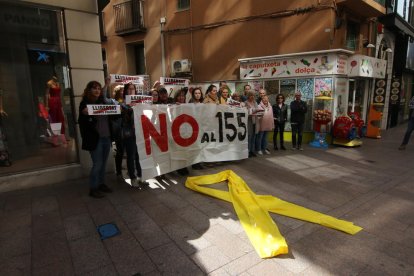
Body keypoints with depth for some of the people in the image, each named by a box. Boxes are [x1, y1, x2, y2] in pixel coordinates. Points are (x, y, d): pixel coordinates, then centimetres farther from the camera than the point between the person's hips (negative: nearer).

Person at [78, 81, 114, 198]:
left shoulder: (103, 102, 10)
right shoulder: (84, 103, -5)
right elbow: (81, 122, -8)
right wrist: (84, 114, -28)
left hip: (106, 137, 6)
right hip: (95, 139, -5)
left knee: (103, 163, 14)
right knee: (97, 164, -1)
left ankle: (101, 184, 28)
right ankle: (93, 188, 14)